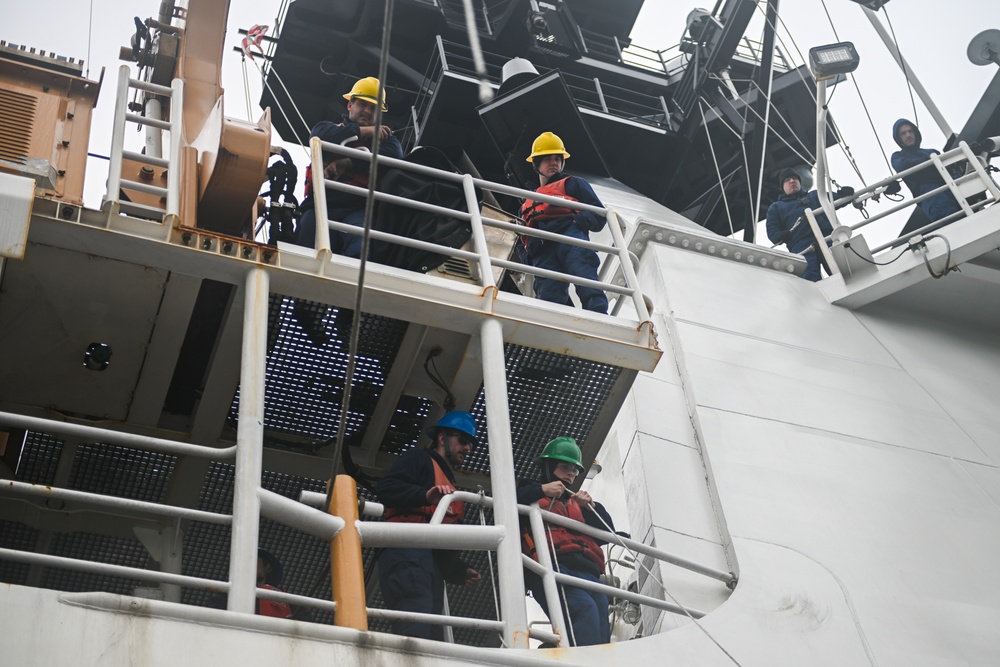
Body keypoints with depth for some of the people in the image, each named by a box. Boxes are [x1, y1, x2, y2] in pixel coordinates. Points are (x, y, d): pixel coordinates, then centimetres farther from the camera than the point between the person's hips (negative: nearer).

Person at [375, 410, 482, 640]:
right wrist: (426, 495, -22)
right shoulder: (419, 460, 12)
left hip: (433, 566, 9)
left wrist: (463, 572, 19)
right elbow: (385, 488, -8)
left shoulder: (451, 489, 37)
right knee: (415, 634, -26)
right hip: (408, 553, -9)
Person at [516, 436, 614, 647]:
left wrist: (591, 507, 14)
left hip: (587, 570, 6)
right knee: (584, 608, -34)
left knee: (601, 628, -19)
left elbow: (607, 533, 30)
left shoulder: (576, 503, 41)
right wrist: (541, 490, 0)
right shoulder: (532, 494, 26)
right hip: (551, 565, -5)